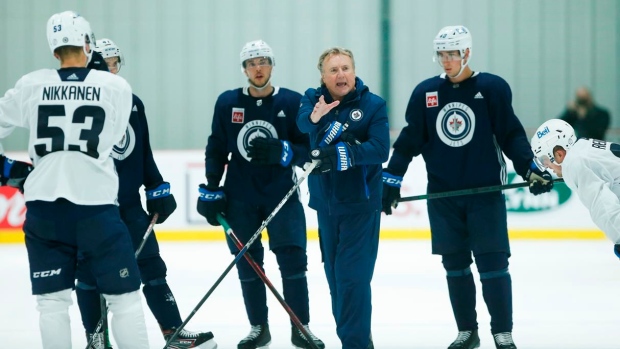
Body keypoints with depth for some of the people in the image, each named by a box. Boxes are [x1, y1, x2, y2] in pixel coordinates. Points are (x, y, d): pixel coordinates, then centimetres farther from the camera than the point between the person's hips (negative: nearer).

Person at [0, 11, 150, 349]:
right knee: (123, 295, 6)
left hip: (44, 205, 2)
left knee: (52, 298, 9)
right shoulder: (117, 87, -2)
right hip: (96, 204, -2)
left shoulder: (30, 85, 1)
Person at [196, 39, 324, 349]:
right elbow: (216, 149, 8)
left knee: (292, 260, -7)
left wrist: (281, 152, -25)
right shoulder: (228, 103, 1)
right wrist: (210, 191, 6)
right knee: (248, 263, 6)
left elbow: (307, 150, -6)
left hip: (282, 194, -2)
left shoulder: (292, 102, -4)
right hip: (240, 197, 2)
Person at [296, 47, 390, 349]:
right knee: (334, 275, 13)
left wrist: (342, 154, -29)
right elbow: (302, 122, -19)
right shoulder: (313, 98, 3)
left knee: (352, 277, -10)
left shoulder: (373, 105, -6)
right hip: (325, 203, 5)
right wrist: (314, 116, -42)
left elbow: (380, 149, -16)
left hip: (360, 205, -5)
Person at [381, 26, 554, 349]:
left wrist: (530, 169, -11)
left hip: (486, 192, -3)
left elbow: (511, 134, -2)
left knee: (492, 263, -5)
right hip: (442, 195, 3)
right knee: (455, 265, 8)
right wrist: (391, 179, 7)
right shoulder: (425, 92, 5)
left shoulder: (492, 88, -4)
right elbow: (410, 140, 10)